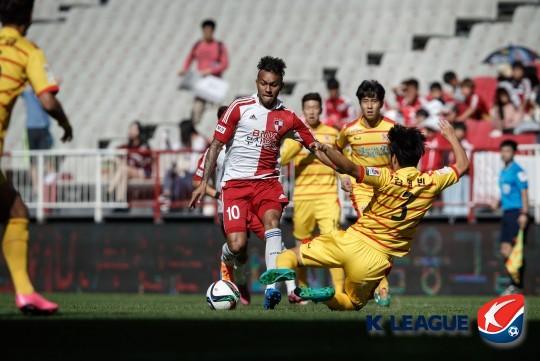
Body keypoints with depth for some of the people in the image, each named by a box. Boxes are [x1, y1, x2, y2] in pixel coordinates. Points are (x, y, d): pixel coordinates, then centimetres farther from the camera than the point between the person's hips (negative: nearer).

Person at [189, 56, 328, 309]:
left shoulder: (287, 117, 6)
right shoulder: (239, 108, -2)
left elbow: (315, 147, 12)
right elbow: (216, 145, 2)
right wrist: (204, 182, -3)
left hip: (267, 181, 2)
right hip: (236, 182, -2)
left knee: (272, 220, -29)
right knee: (237, 245, -15)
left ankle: (272, 288, -38)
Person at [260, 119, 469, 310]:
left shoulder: (387, 178, -10)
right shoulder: (431, 183, 0)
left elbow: (351, 169, -28)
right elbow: (462, 165, 18)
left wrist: (325, 149, -29)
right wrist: (451, 136, 31)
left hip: (351, 242, -2)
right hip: (375, 260, 2)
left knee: (291, 255, 13)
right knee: (355, 303, 25)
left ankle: (283, 269, -25)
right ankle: (328, 297, -12)